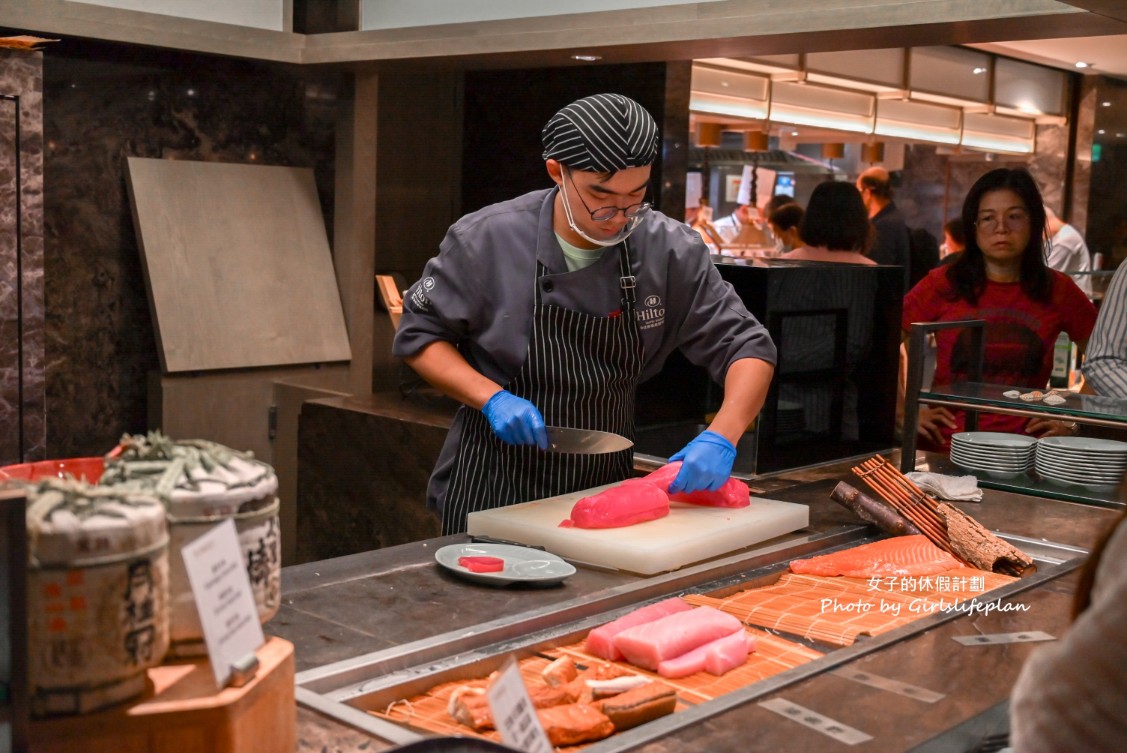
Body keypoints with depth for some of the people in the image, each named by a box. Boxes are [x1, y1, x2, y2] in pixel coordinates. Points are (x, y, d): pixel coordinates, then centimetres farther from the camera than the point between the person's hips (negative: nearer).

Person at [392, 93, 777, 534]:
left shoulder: (671, 250, -9)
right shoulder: (485, 240, -14)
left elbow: (747, 348, -7)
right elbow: (419, 335, -3)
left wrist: (721, 437, -25)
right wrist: (491, 398, -20)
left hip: (607, 487, 3)